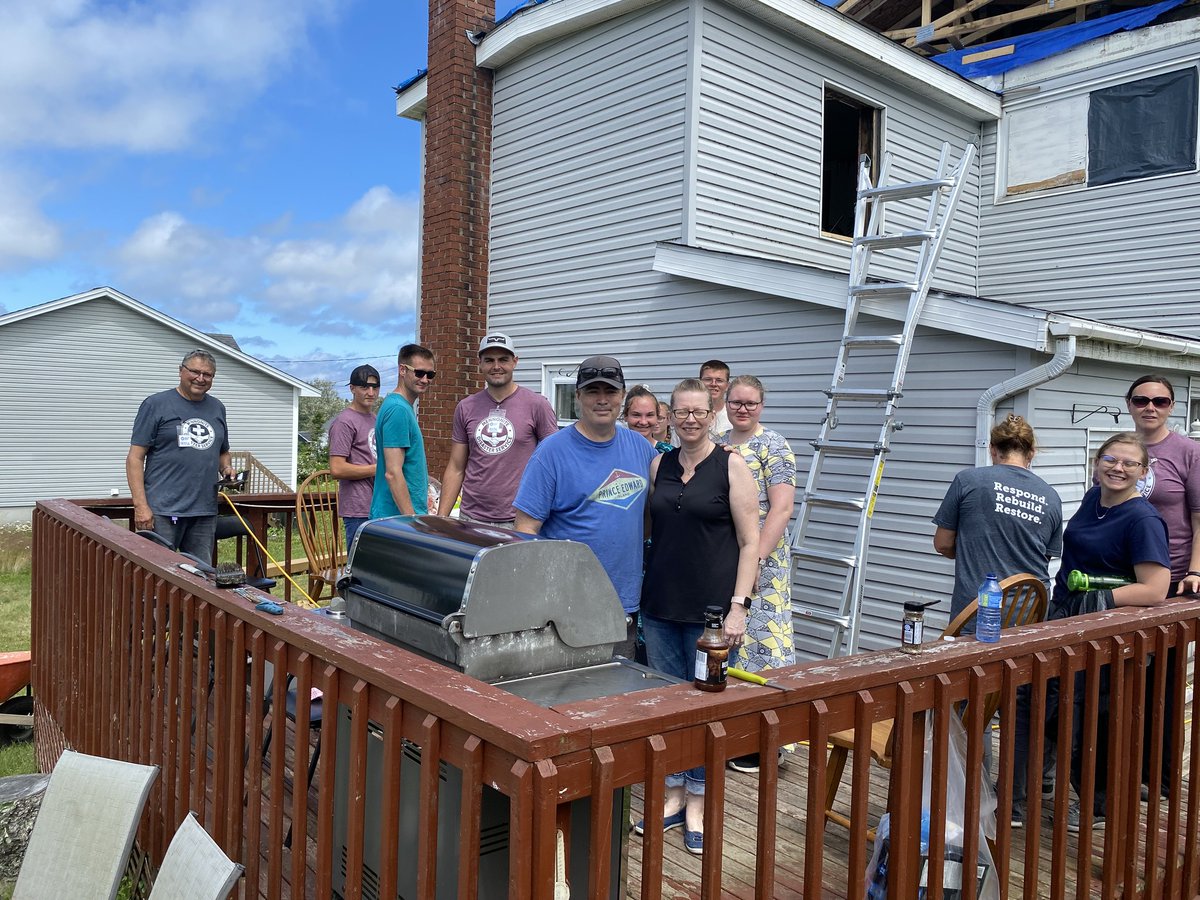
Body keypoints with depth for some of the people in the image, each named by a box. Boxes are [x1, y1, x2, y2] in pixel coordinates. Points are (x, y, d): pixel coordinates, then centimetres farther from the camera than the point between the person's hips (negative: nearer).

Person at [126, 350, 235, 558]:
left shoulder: (217, 408, 16)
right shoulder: (156, 404, -1)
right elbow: (135, 457, -4)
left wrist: (226, 468, 4)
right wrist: (141, 505, -13)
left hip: (205, 511, 5)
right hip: (162, 511, -5)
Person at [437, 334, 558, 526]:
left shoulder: (537, 405, -3)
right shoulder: (465, 408, 9)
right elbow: (456, 469, 12)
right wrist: (441, 518, 6)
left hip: (518, 521, -3)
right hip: (471, 518, 3)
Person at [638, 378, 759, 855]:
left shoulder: (732, 467, -5)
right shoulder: (659, 465, 8)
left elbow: (750, 542, -7)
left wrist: (739, 606, -13)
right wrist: (639, 590, 10)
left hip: (710, 608, -4)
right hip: (660, 604, 4)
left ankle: (697, 802, 21)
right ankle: (674, 793, 27)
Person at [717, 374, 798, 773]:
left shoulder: (773, 446, -6)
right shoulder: (715, 446, 13)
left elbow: (782, 508, -14)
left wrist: (755, 558, -21)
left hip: (758, 563, -6)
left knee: (757, 638, -3)